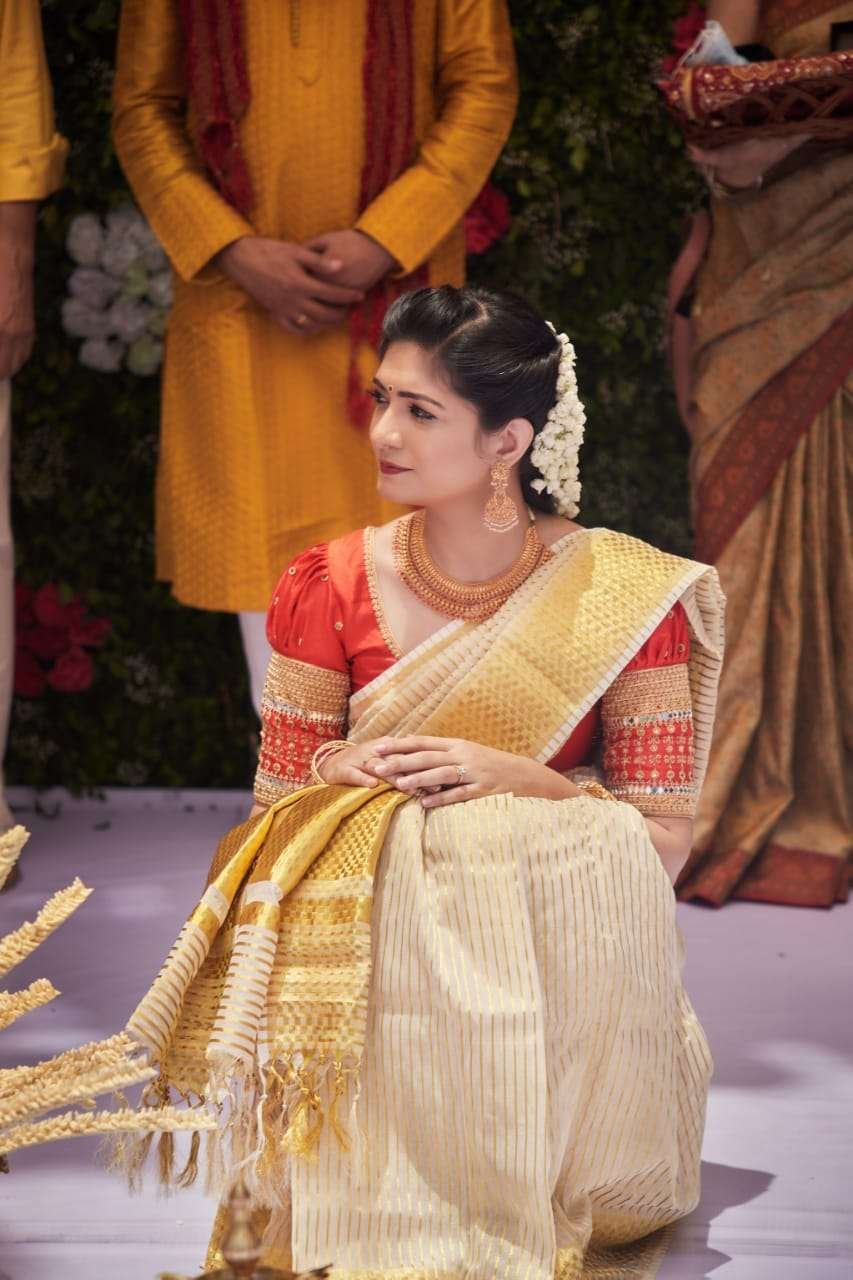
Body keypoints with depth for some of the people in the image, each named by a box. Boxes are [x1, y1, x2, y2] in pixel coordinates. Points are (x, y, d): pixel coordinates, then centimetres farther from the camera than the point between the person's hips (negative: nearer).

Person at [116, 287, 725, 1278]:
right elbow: (276, 806, 8)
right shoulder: (330, 588, 0)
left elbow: (664, 841, -4)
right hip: (377, 931, 0)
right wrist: (340, 769, -16)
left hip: (555, 949, 0)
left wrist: (514, 778, -19)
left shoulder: (624, 596, -4)